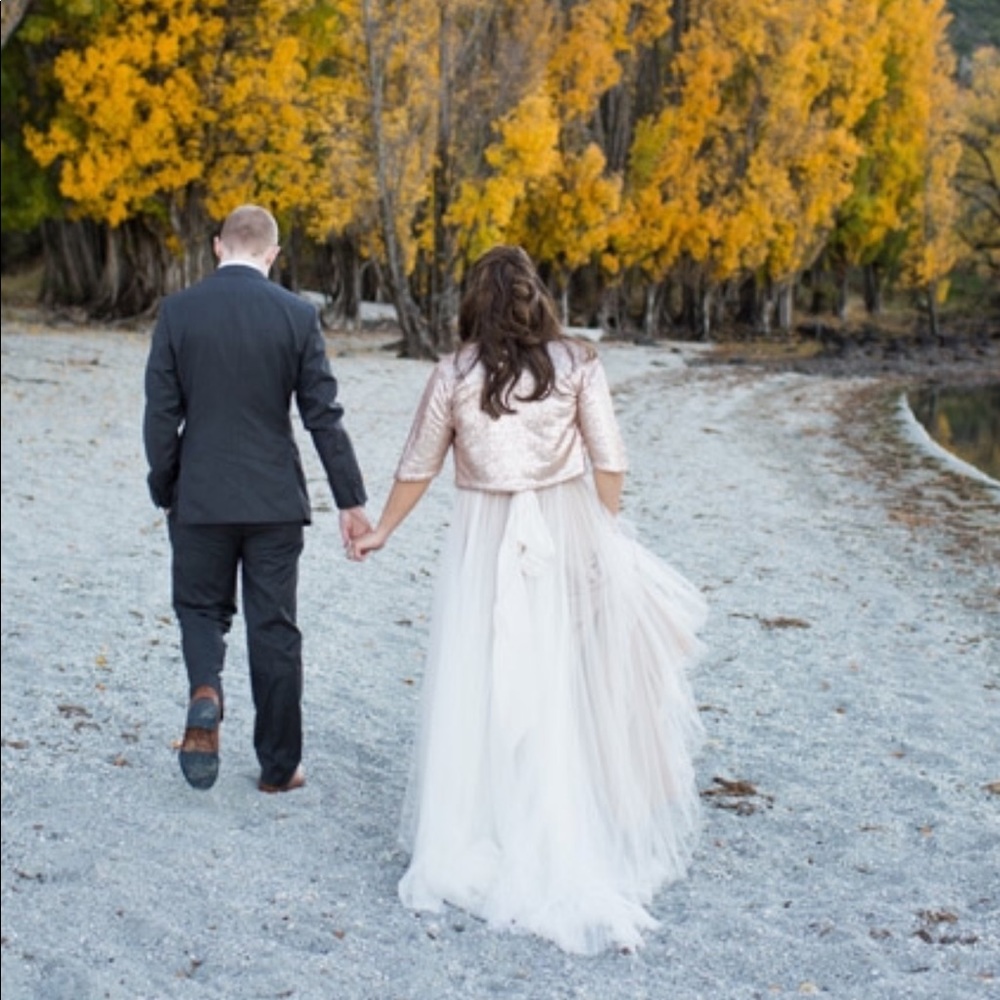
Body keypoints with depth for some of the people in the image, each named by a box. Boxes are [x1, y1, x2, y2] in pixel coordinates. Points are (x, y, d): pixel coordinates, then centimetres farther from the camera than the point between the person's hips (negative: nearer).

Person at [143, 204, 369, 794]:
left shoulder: (178, 311, -5)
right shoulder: (297, 315, -5)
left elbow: (161, 413, -4)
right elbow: (324, 416, -5)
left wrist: (164, 491, 8)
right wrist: (352, 500, 1)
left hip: (200, 497, 0)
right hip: (275, 499, 0)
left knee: (202, 607, 18)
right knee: (274, 629, 9)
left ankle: (205, 690, -12)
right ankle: (279, 765, 14)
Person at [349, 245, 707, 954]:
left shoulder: (454, 375, 0)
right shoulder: (578, 365, -1)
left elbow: (419, 466, 8)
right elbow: (609, 463, -1)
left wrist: (382, 531, 22)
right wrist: (604, 536, 13)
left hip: (486, 544, 0)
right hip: (565, 535, 0)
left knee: (482, 689, 5)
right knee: (563, 685, 7)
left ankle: (477, 845, 12)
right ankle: (573, 846, 15)